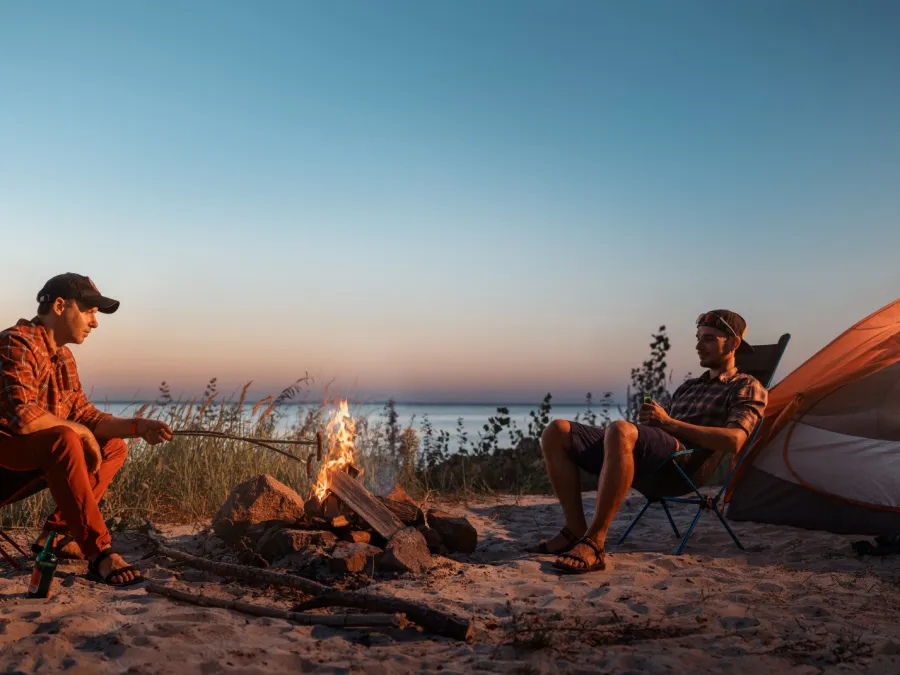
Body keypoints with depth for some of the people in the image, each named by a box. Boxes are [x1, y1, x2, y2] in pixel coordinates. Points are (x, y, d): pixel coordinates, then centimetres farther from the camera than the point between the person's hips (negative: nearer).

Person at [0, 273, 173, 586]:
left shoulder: (63, 357, 11)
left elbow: (85, 416, 9)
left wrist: (138, 427, -5)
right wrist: (78, 431, -17)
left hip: (41, 449, 10)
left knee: (114, 446, 8)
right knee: (65, 441, -34)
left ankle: (57, 533, -2)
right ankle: (99, 553, -34)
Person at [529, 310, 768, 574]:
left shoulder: (747, 387, 11)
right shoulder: (688, 387, 34)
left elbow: (733, 440, -8)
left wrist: (669, 423, -7)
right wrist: (649, 420, 6)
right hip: (647, 453, 8)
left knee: (620, 430, -41)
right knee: (556, 432, -8)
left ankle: (593, 544, -40)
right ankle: (575, 532, -11)